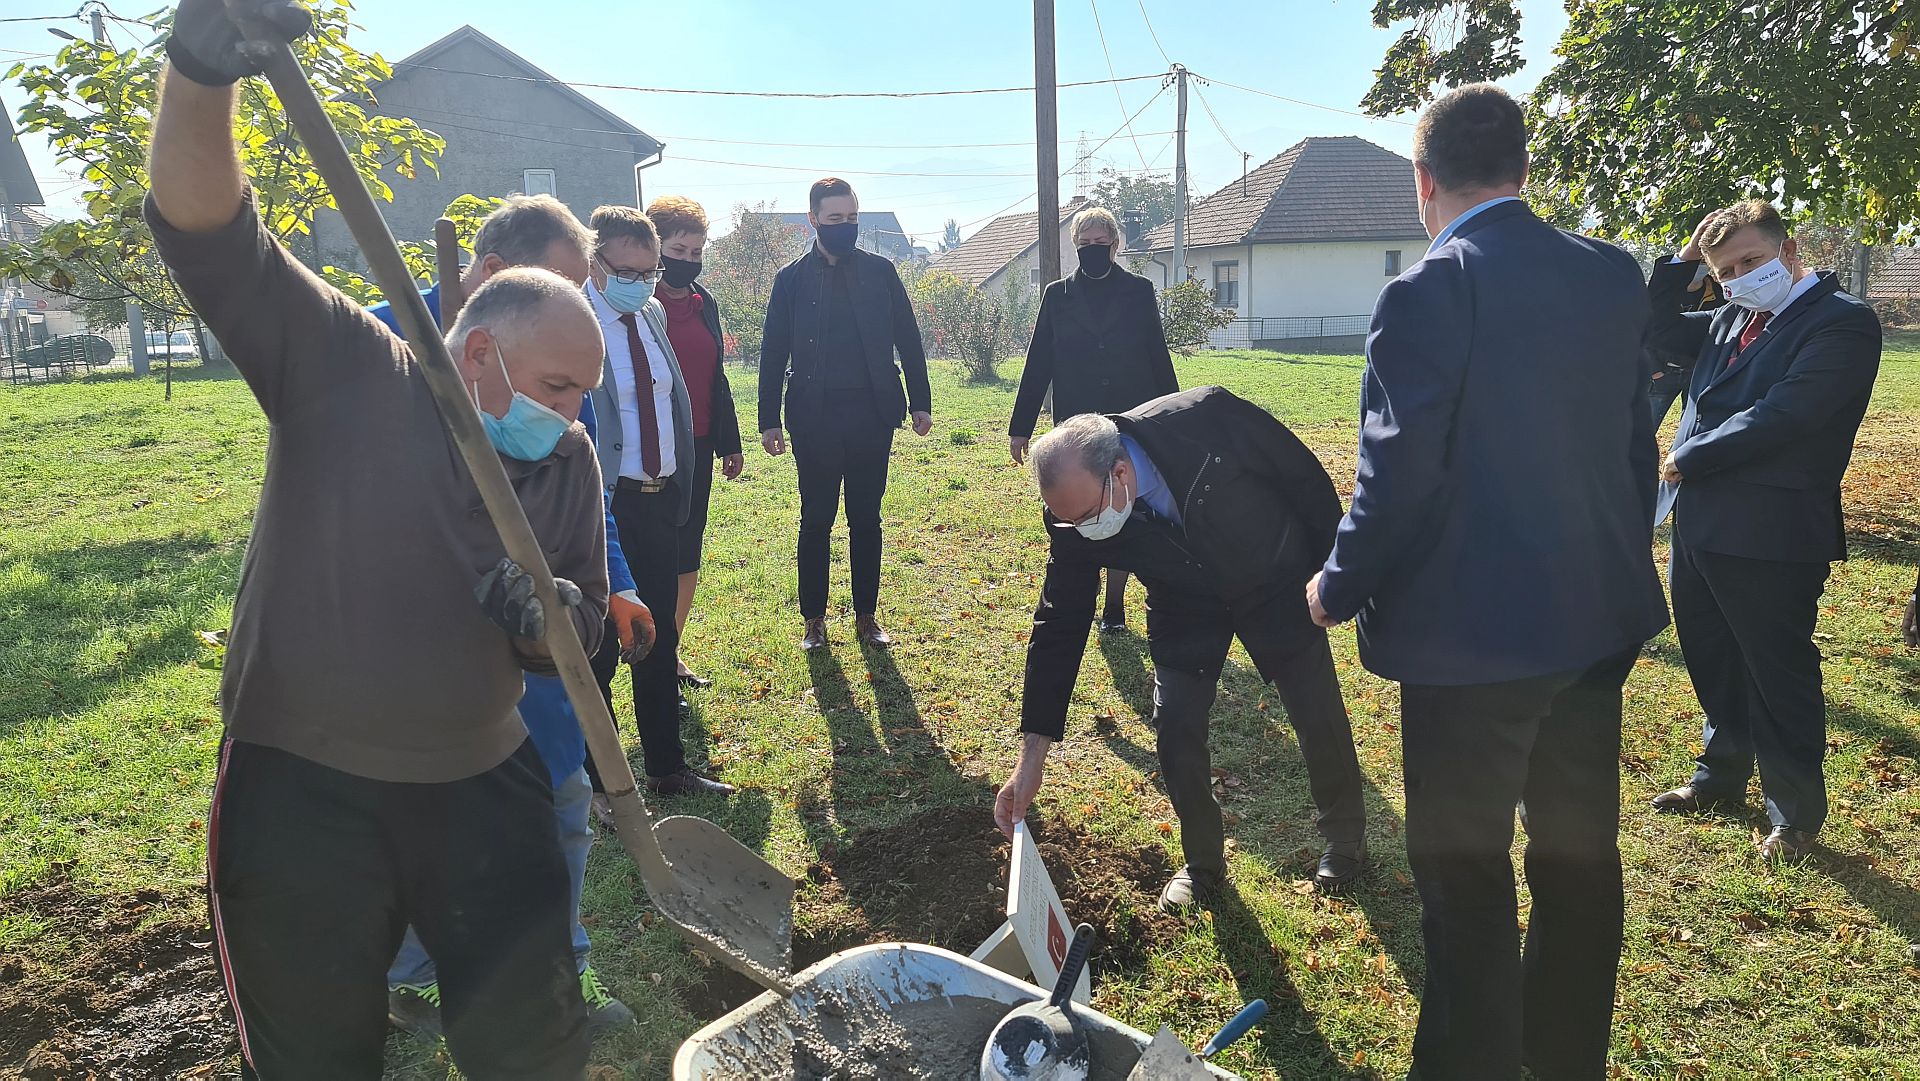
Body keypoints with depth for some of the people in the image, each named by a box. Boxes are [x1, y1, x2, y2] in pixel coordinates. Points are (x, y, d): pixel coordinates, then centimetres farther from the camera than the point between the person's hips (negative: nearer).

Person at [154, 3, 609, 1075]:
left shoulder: (570, 463, -1)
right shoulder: (347, 368, -11)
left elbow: (585, 616, 7)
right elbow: (209, 233, -23)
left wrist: (543, 619, -18)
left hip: (484, 781, 3)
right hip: (303, 786, -2)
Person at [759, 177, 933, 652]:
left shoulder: (880, 272, 5)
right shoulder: (791, 279, 2)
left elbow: (907, 340, 6)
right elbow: (773, 353, 3)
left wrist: (920, 402, 2)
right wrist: (769, 421, -1)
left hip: (872, 415, 1)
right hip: (814, 417, -1)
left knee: (866, 520, 9)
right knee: (816, 520, 6)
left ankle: (867, 616, 20)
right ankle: (814, 619, 18)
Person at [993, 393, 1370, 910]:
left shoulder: (1207, 417, -37)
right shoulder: (1074, 512, -26)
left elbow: (1306, 477, -19)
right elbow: (1060, 624, -18)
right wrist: (1032, 754, -20)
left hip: (1277, 582, -1)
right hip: (1185, 605, 2)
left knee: (1321, 720, 6)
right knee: (1175, 730, -8)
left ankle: (1345, 838, 34)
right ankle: (1203, 862, 18)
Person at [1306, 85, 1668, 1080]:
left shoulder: (1427, 293, -17)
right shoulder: (1612, 277, 3)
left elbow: (1400, 471, -19)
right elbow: (1635, 442, 9)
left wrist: (1340, 587, -4)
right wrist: (1614, 566, 20)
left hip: (1470, 629, -7)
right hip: (1597, 615, 7)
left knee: (1464, 873, 8)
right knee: (1579, 852, 20)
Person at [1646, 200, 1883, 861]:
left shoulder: (1842, 322, -13)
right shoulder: (1731, 321, 12)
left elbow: (1779, 417, -22)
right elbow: (1658, 326, 18)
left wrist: (1687, 460, -13)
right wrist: (1686, 257, 6)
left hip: (1770, 535, -8)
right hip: (1700, 525, 8)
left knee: (1779, 677, 6)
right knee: (1712, 664, 21)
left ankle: (1795, 814, 23)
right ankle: (1722, 777, 40)